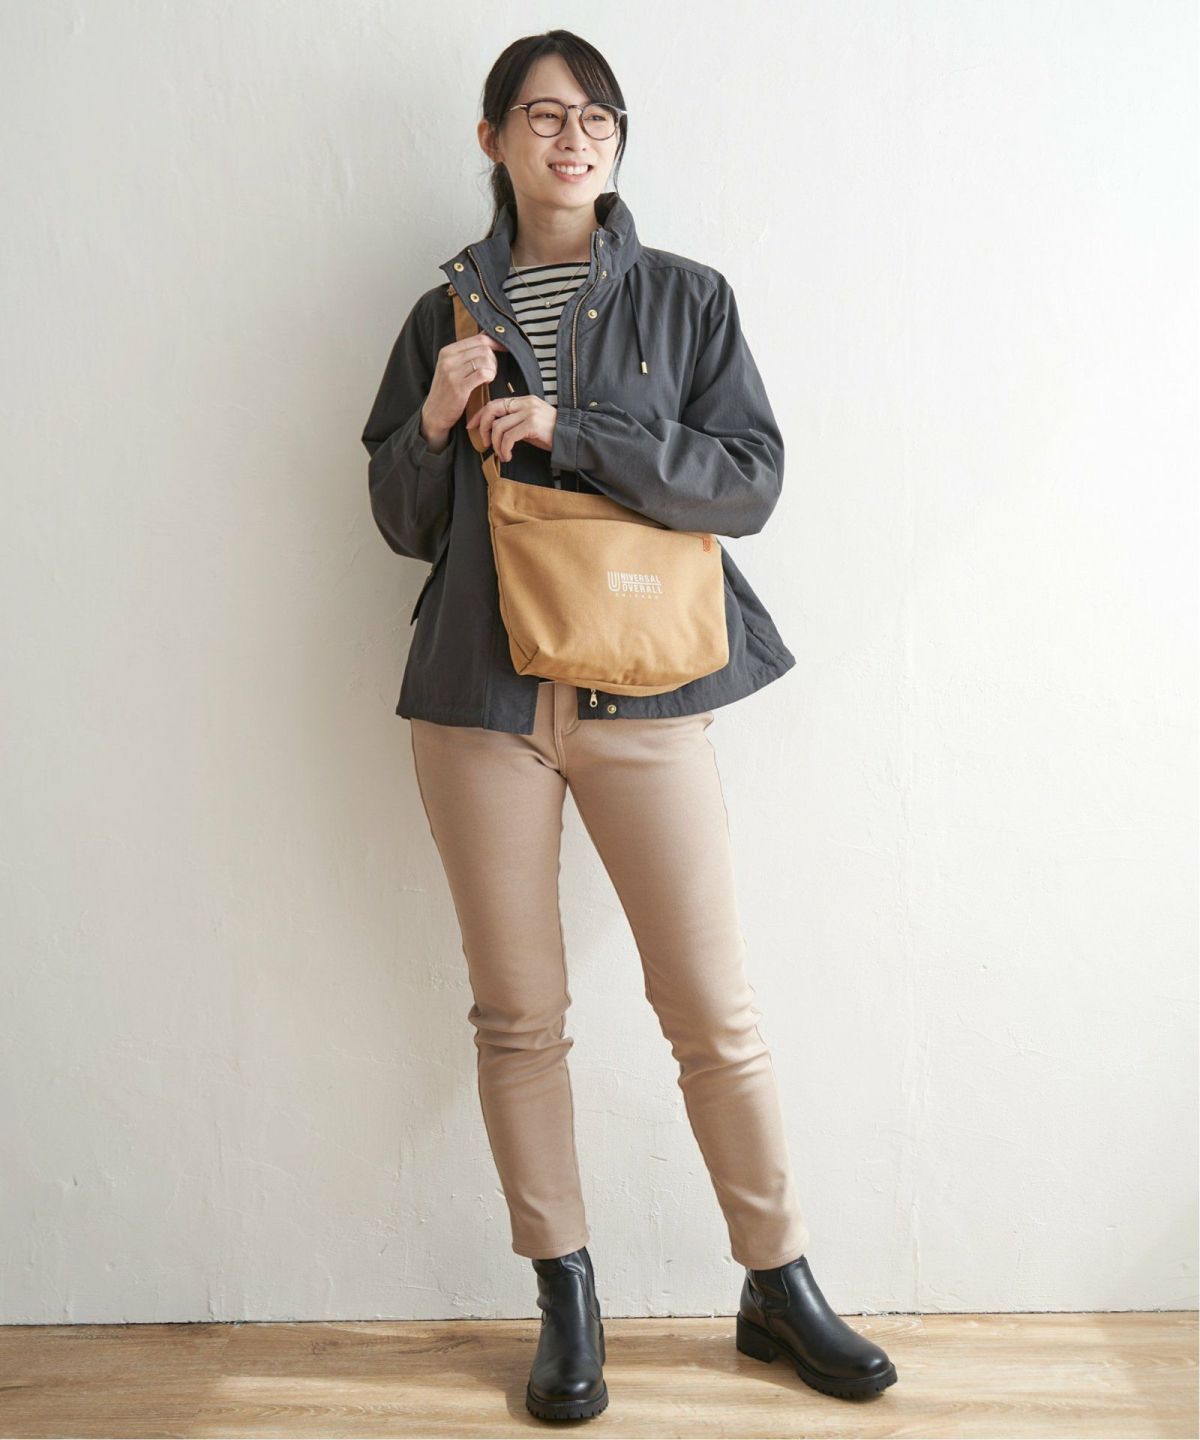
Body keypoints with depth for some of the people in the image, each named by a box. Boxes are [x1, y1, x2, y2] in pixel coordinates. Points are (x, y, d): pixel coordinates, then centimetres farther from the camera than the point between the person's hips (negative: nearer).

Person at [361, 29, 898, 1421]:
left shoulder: (687, 297, 7)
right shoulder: (445, 313, 11)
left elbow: (751, 478, -6)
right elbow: (403, 521, 13)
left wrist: (568, 430, -14)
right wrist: (436, 419, -7)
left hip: (645, 693, -1)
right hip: (480, 696, 2)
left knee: (715, 1008, 1)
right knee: (517, 1011, 6)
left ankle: (779, 1284, 20)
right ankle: (566, 1299, 22)